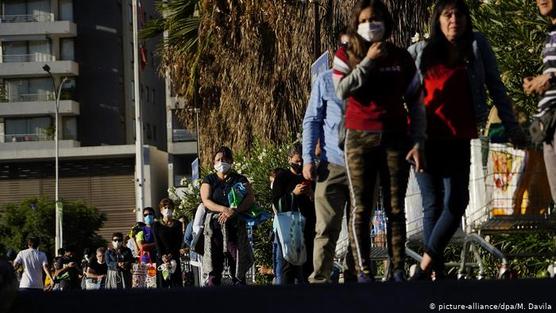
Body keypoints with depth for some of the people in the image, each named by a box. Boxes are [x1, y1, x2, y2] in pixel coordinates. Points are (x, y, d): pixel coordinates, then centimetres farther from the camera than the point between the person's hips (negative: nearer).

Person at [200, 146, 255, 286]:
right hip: (214, 225, 0)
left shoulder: (240, 180, 13)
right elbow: (206, 201, -2)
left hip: (235, 225, 0)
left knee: (237, 265, -4)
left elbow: (250, 198, -2)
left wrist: (234, 210, -18)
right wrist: (224, 209, -20)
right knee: (213, 266, -6)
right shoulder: (209, 180, 13)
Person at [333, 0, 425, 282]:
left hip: (395, 138, 1)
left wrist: (418, 141, 0)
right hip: (360, 139, -1)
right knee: (361, 208, -4)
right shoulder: (346, 55, 6)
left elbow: (415, 103, 9)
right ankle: (363, 271, -4)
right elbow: (342, 90, -12)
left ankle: (398, 270, -1)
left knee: (395, 208, -1)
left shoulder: (401, 58, 9)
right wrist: (369, 61, -11)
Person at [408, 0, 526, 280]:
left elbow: (495, 88, 8)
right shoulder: (419, 52, 6)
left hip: (458, 140, 0)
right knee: (433, 204, 3)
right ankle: (437, 270, 7)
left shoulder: (477, 47, 6)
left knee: (456, 202, -9)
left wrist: (511, 127, 5)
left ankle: (425, 265, -2)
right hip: (424, 139, 0)